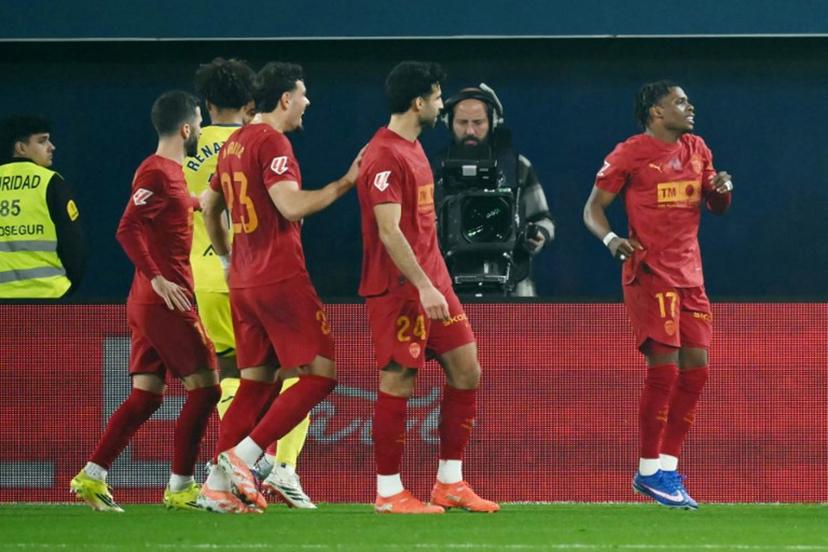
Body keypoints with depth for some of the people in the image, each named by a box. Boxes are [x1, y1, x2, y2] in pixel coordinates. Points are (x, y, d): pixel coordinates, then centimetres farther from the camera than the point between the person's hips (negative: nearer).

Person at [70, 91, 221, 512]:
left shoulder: (165, 171, 16)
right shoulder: (159, 173, -14)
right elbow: (127, 229, -22)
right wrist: (157, 278, -24)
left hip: (150, 302, 10)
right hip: (166, 302, -10)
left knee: (146, 395, 9)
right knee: (204, 387, -4)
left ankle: (91, 477, 6)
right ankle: (180, 487, -1)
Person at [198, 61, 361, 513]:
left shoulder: (233, 144, 16)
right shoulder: (272, 142, -12)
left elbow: (209, 207, 24)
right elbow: (291, 205, -23)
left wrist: (228, 261, 32)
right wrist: (345, 183, -16)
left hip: (243, 283, 9)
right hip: (282, 279, -9)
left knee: (257, 382, 12)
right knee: (320, 373, -5)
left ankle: (219, 483, 5)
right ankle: (243, 455, -12)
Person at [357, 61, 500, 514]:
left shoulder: (412, 148, 15)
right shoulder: (385, 157, -16)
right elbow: (388, 231, -22)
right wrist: (424, 287, -25)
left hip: (431, 282, 10)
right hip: (400, 289, -10)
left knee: (466, 372, 8)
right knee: (397, 382, -4)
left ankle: (449, 483, 14)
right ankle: (388, 493, 3)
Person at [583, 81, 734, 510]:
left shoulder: (696, 150, 13)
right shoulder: (631, 153, -7)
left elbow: (716, 207, 22)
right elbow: (593, 207, -4)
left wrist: (721, 191, -2)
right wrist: (611, 240, -24)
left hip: (689, 273, 7)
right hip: (650, 273, -7)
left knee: (695, 369, 3)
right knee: (664, 367, -12)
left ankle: (667, 467, 12)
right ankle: (650, 471, -3)